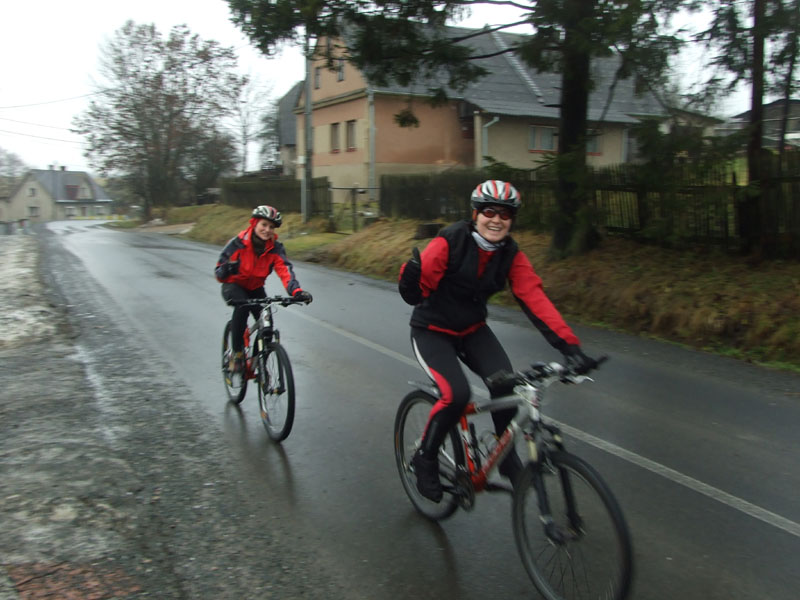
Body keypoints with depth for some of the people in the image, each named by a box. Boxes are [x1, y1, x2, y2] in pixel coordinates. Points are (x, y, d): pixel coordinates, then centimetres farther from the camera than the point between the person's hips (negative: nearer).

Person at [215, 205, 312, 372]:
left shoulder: (275, 248, -15)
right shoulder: (238, 243, -22)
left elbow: (285, 270, -30)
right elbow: (219, 273, -24)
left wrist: (296, 291, -49)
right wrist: (226, 269, -49)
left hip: (256, 289, 3)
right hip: (234, 286, -3)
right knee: (242, 306, -35)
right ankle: (237, 353, -21)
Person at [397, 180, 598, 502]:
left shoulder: (511, 255, -9)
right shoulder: (449, 242, -22)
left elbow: (536, 300, -19)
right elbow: (417, 294, -21)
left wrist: (569, 345, -30)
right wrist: (410, 280, -45)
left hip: (472, 330, 4)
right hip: (432, 331, -4)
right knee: (456, 394, -25)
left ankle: (507, 454, 4)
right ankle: (425, 458, 1)